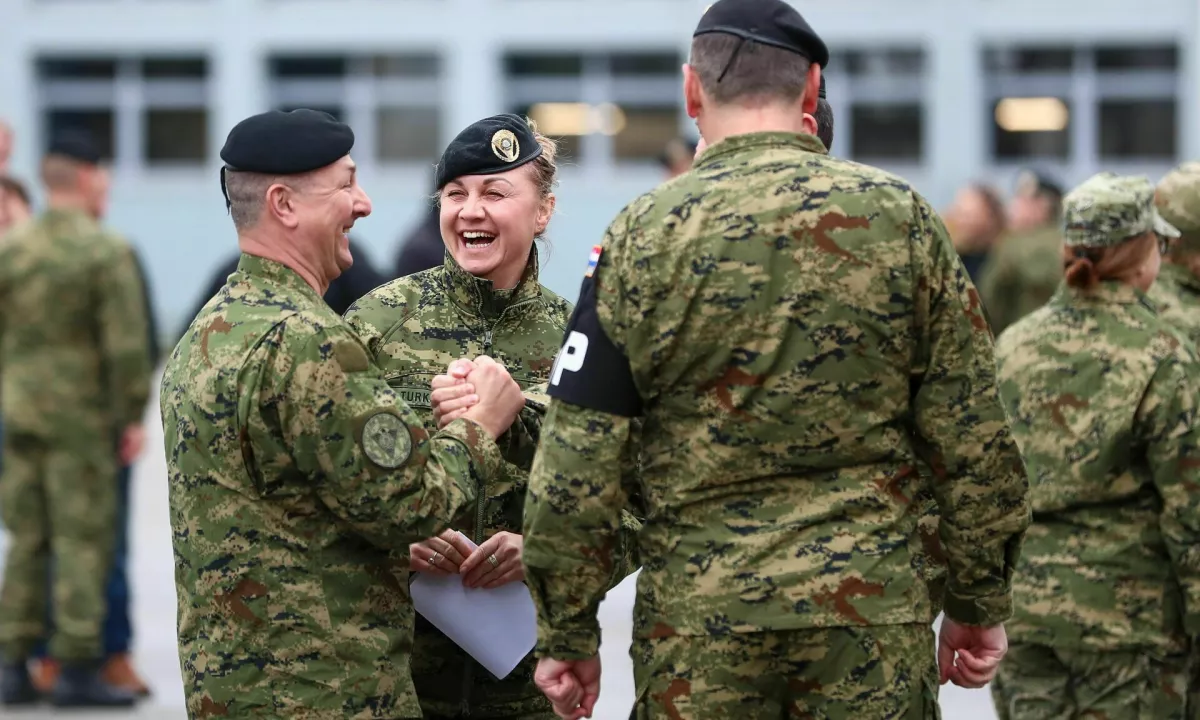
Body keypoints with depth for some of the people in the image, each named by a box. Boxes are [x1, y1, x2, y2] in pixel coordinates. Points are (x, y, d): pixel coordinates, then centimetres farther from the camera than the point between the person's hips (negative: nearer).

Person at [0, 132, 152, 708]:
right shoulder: (107, 251, -12)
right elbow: (127, 345, -14)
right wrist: (134, 418, -6)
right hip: (81, 416, -6)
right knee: (83, 540, -1)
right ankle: (78, 669, -2)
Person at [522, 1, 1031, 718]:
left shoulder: (645, 235, -2)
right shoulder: (902, 217, 1)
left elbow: (577, 467, -3)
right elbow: (972, 436, 2)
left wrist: (568, 633, 5)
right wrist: (980, 604, 11)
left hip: (699, 616, -1)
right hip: (875, 606, 1)